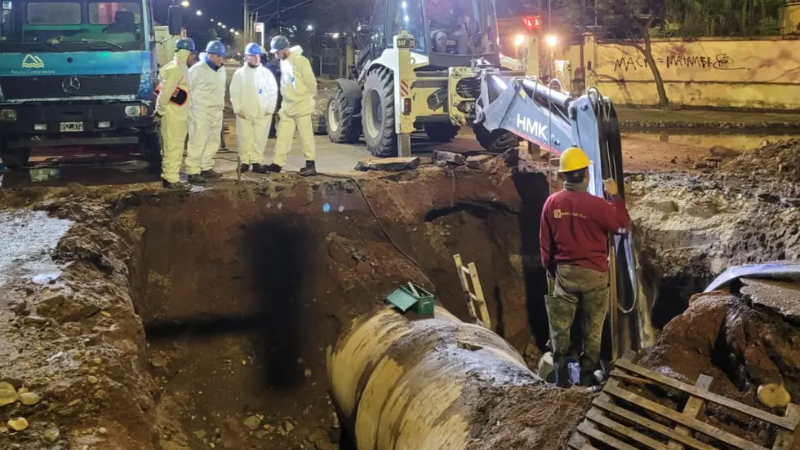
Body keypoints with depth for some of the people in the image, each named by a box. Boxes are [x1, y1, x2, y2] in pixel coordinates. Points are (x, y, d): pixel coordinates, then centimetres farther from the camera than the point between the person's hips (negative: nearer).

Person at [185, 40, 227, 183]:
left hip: (217, 112, 8)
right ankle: (192, 172, -8)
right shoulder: (197, 69, -11)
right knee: (197, 142, -9)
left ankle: (206, 168, 23)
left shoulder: (221, 70, 13)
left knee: (213, 142, 12)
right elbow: (187, 88, -9)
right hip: (201, 112, -8)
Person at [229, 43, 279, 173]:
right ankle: (244, 161, 13)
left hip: (263, 113, 0)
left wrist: (269, 108, -2)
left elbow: (273, 92, 3)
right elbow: (234, 93, 1)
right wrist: (238, 109, -5)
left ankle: (257, 161, 10)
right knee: (244, 138, 4)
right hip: (244, 113, 0)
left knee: (260, 138, 2)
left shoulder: (266, 73, 2)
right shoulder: (239, 73, 1)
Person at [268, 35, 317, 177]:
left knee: (306, 136, 0)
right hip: (287, 106, 8)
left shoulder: (300, 60, -16)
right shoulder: (283, 62, 9)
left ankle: (311, 164, 5)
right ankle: (277, 163, 11)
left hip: (301, 105, -8)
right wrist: (284, 100, 16)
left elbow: (311, 81, -13)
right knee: (283, 135, 8)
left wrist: (309, 98, -1)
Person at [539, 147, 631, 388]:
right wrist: (615, 196, 6)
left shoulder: (552, 203, -6)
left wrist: (550, 269, 15)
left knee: (560, 326, 12)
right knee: (592, 328, 12)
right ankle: (587, 375, 16)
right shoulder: (597, 204, -17)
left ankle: (561, 375, 12)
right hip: (593, 274, -2)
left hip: (564, 273, 2)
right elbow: (623, 226, -1)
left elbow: (545, 242, 2)